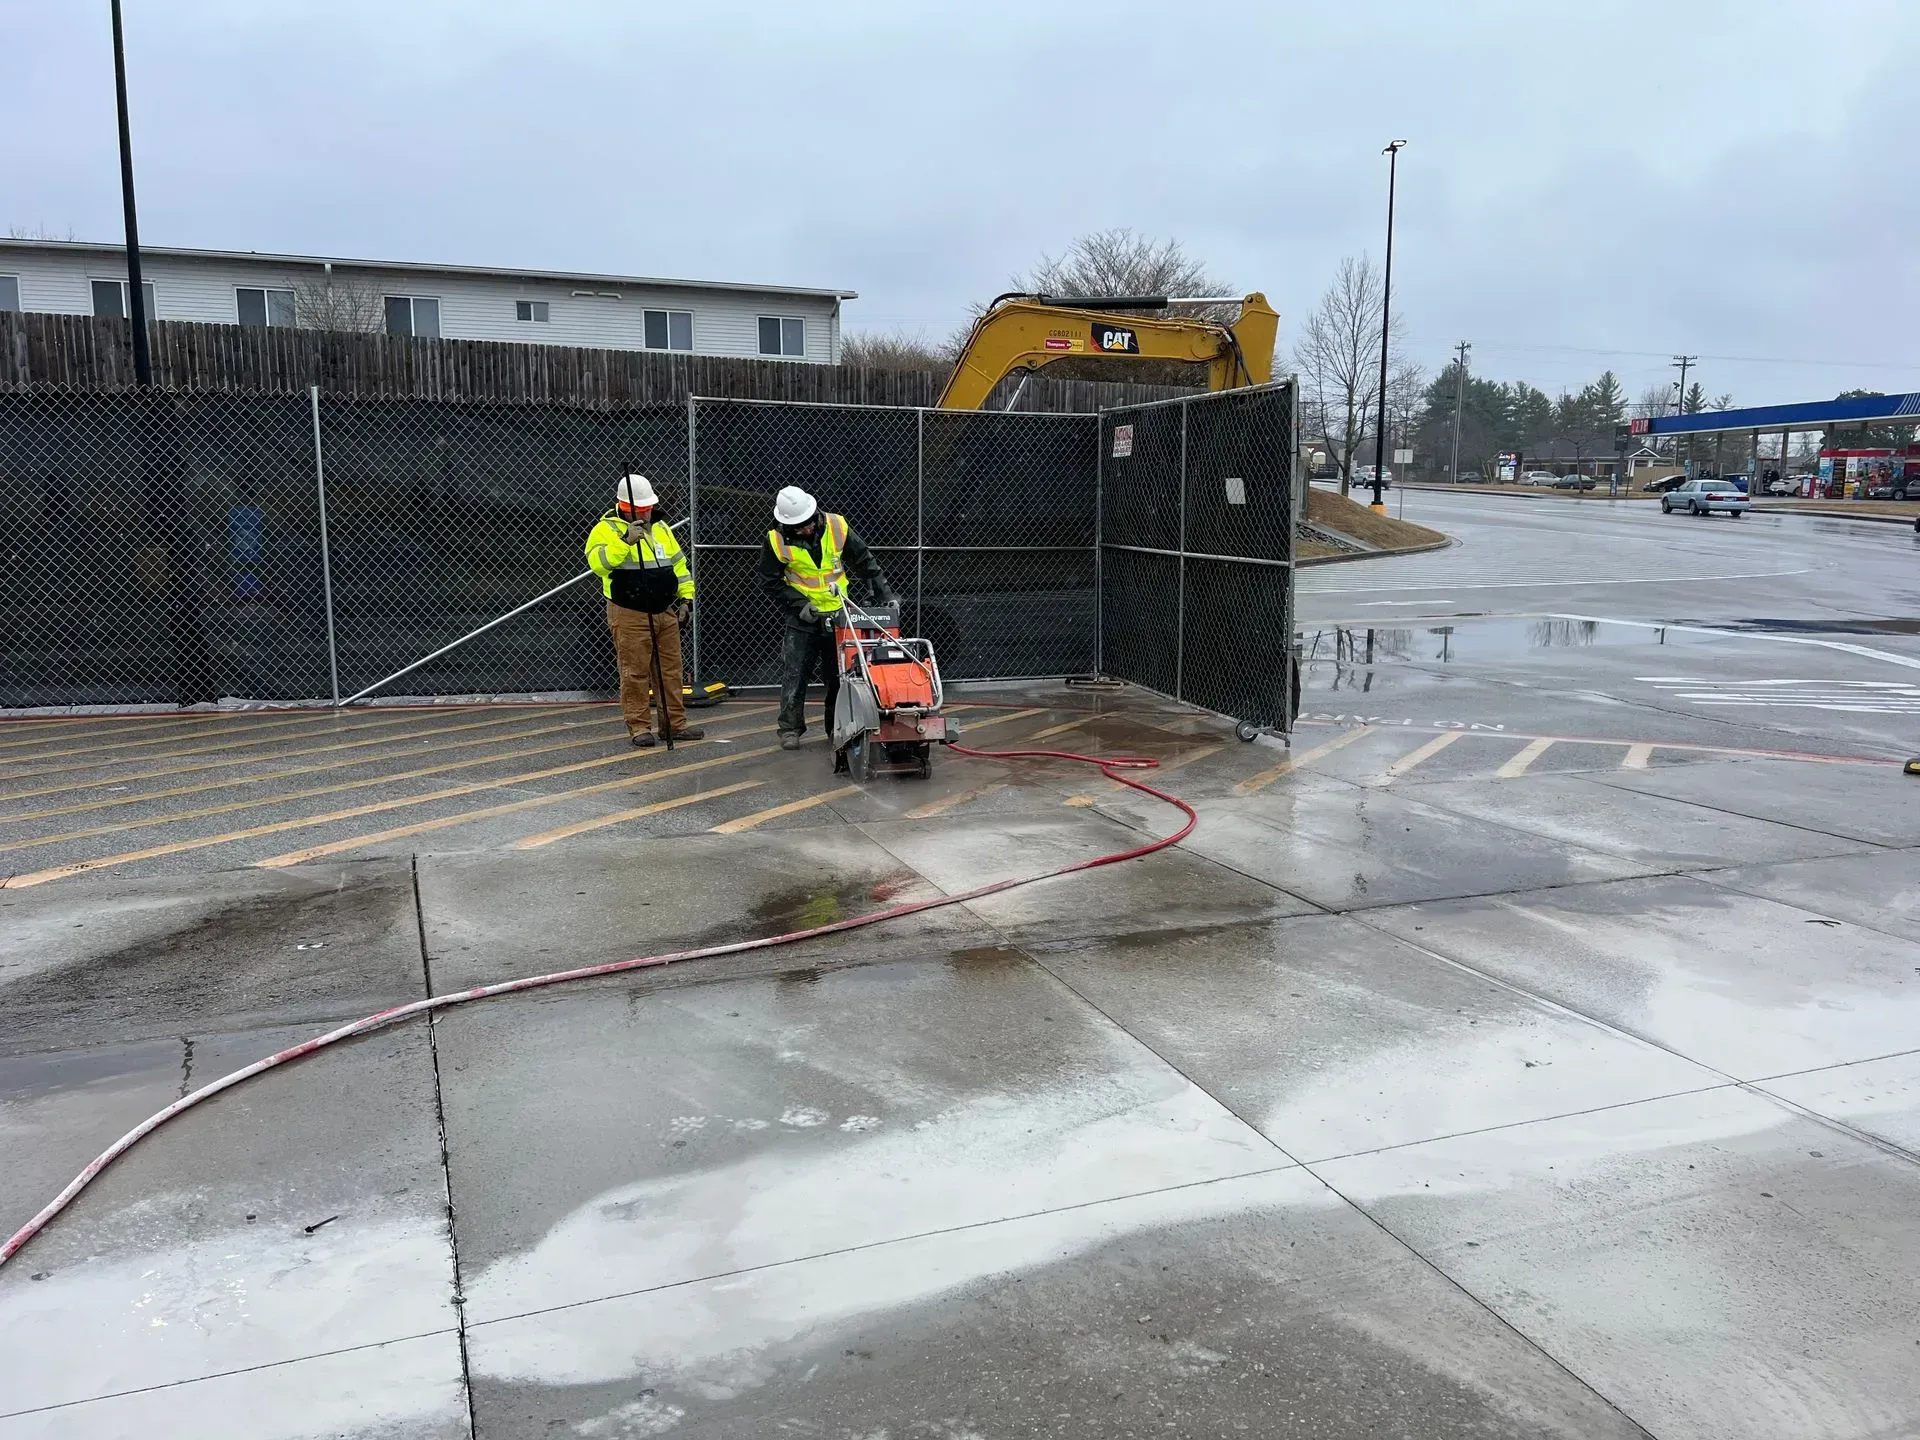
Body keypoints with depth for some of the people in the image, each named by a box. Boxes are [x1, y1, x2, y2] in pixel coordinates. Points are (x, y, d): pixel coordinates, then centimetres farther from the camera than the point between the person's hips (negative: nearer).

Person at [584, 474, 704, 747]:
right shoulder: (607, 529, -6)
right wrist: (625, 540, -32)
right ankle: (639, 727, 6)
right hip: (630, 616, -6)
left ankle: (676, 723, 17)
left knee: (671, 670, 9)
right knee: (635, 673, -2)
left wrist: (686, 596, 12)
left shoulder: (660, 529, 14)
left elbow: (679, 564, 21)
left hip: (666, 613, 6)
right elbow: (599, 563, -24)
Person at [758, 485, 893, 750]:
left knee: (839, 675, 8)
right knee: (794, 675, -4)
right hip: (804, 618, -2)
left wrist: (883, 593, -4)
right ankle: (790, 728, 6)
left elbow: (864, 562, 0)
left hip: (839, 614, 2)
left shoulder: (837, 527, -9)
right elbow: (771, 582, -6)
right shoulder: (777, 541, -13)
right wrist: (799, 606, -17)